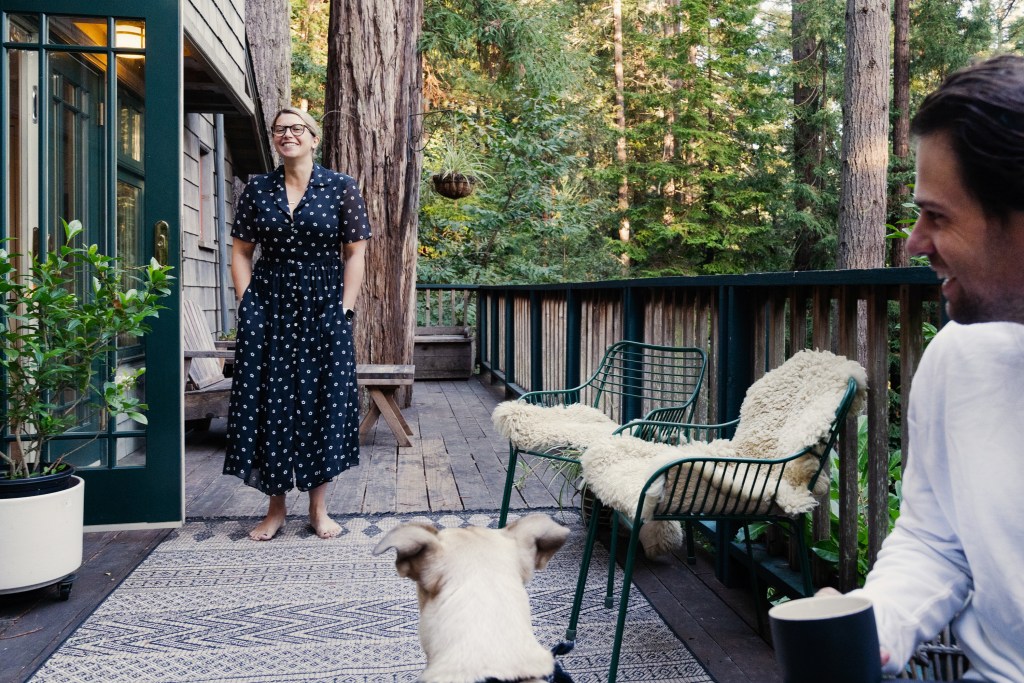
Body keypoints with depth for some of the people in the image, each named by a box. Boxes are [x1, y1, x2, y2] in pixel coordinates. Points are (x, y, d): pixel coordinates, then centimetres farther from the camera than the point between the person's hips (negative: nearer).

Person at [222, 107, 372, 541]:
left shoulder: (340, 188, 2)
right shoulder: (257, 190, 8)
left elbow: (355, 252, 0)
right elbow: (241, 252, 10)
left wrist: (344, 309, -7)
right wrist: (248, 306, 0)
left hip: (322, 311, -2)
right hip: (268, 310, 2)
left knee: (322, 403, 1)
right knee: (268, 403, 2)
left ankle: (319, 508, 14)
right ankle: (276, 507, 16)